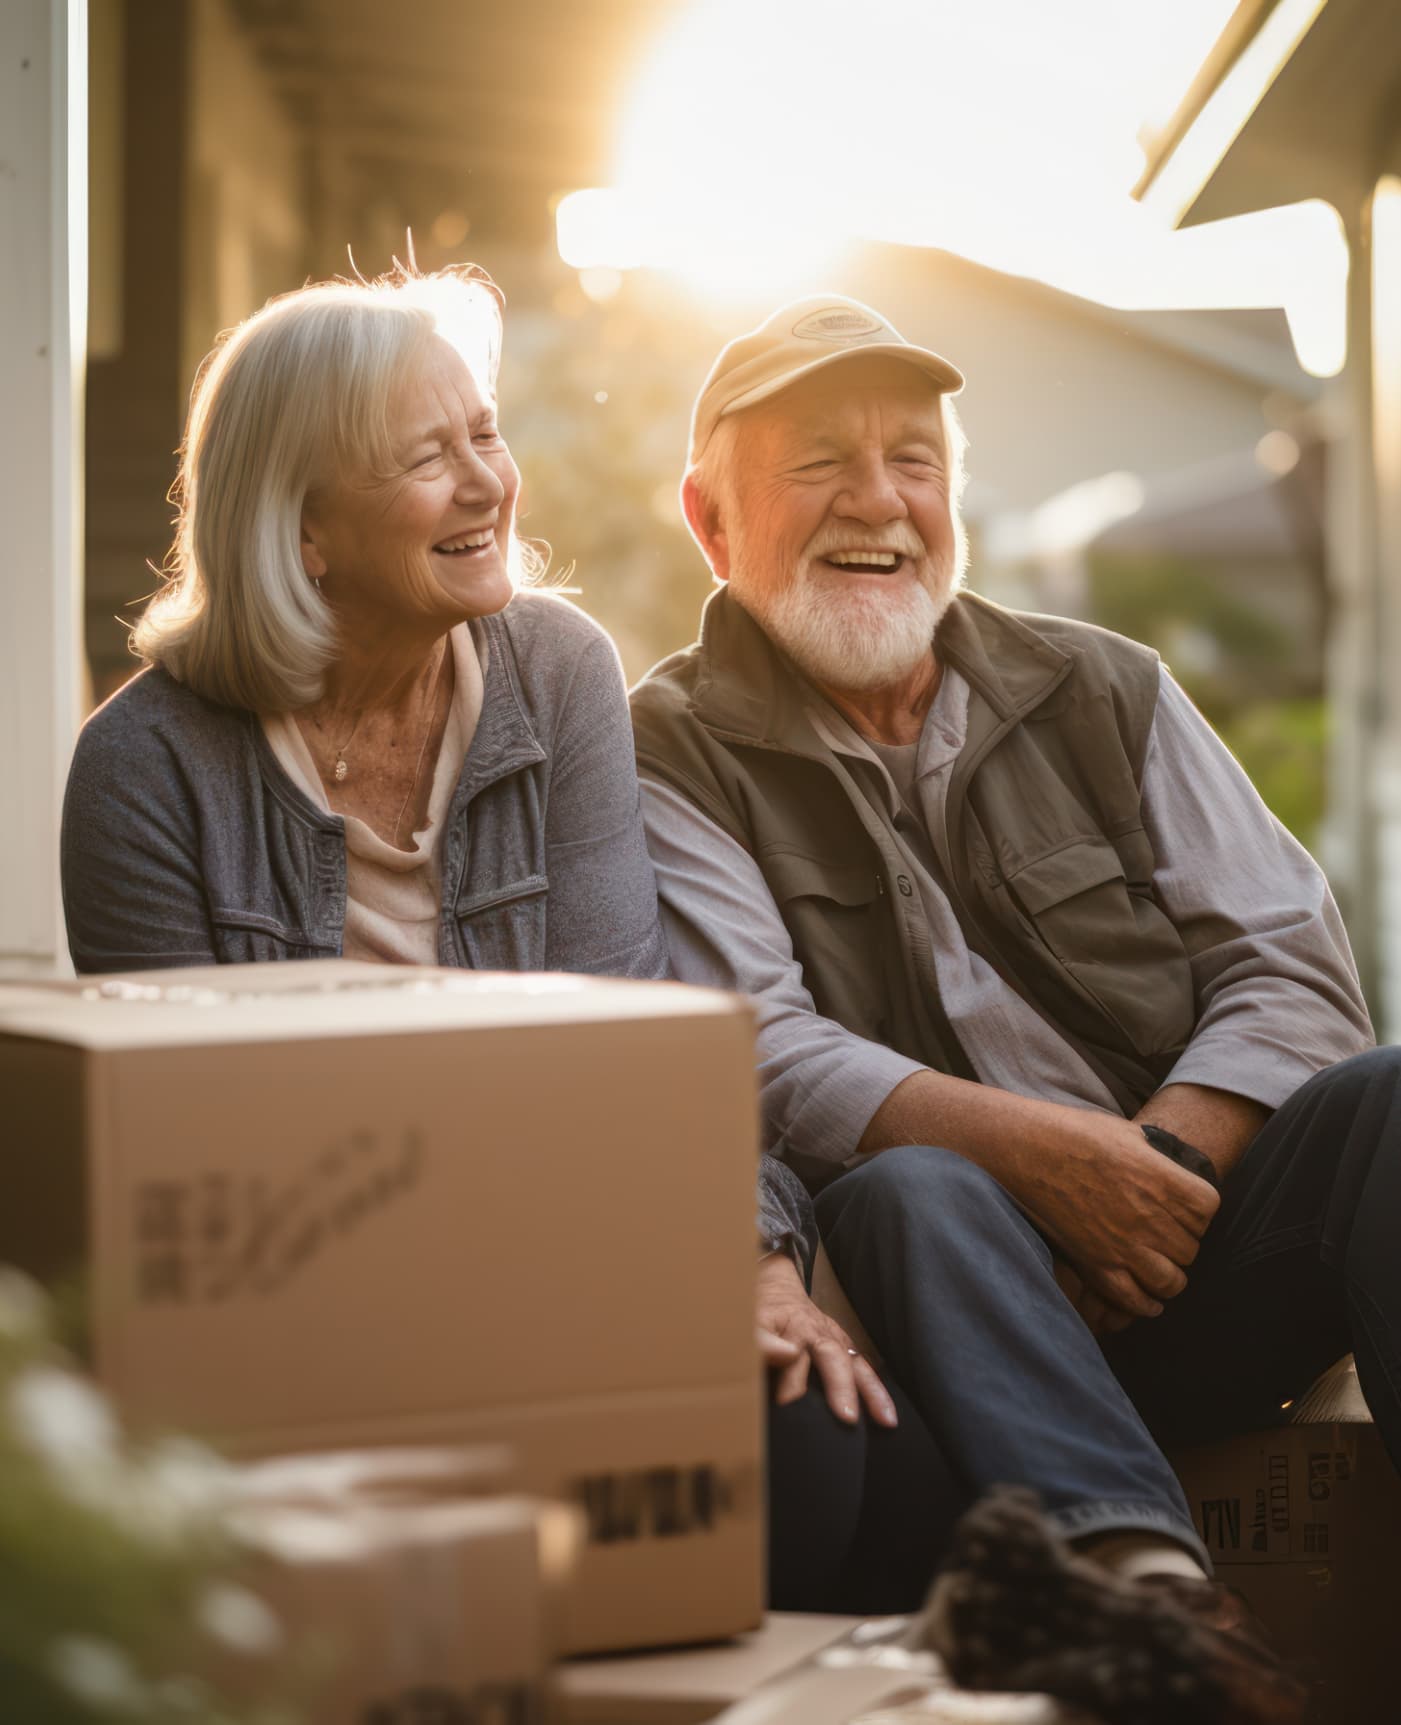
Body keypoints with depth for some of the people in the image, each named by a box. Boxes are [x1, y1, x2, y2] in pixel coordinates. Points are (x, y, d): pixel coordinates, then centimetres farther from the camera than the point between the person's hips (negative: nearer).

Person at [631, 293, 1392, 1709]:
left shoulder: (1102, 693, 16)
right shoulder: (672, 758, 5)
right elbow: (749, 1055, -9)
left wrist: (1159, 1167, -12)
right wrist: (1039, 1151, -22)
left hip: (1195, 1271, 3)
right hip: (952, 1283, -3)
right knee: (911, 1193, -33)